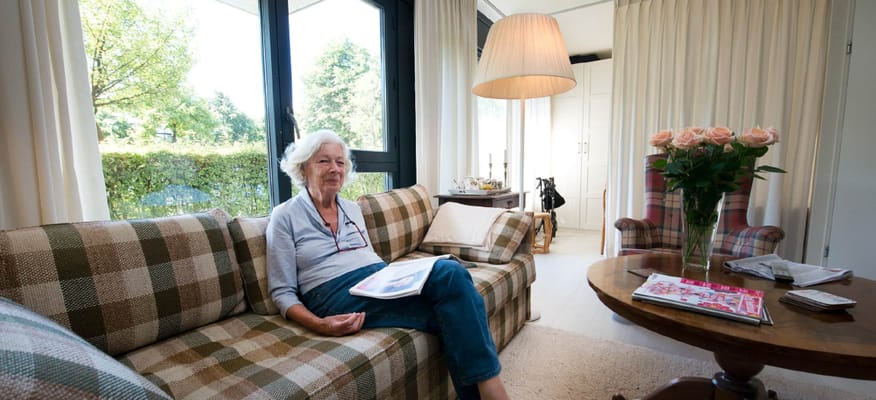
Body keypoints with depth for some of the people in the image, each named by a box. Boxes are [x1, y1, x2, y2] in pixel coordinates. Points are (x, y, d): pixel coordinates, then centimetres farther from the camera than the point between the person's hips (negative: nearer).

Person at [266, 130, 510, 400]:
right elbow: (282, 292, 1)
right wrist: (319, 325, -19)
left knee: (450, 271, -27)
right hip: (340, 295, -5)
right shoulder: (285, 216, 4)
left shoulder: (352, 209, 19)